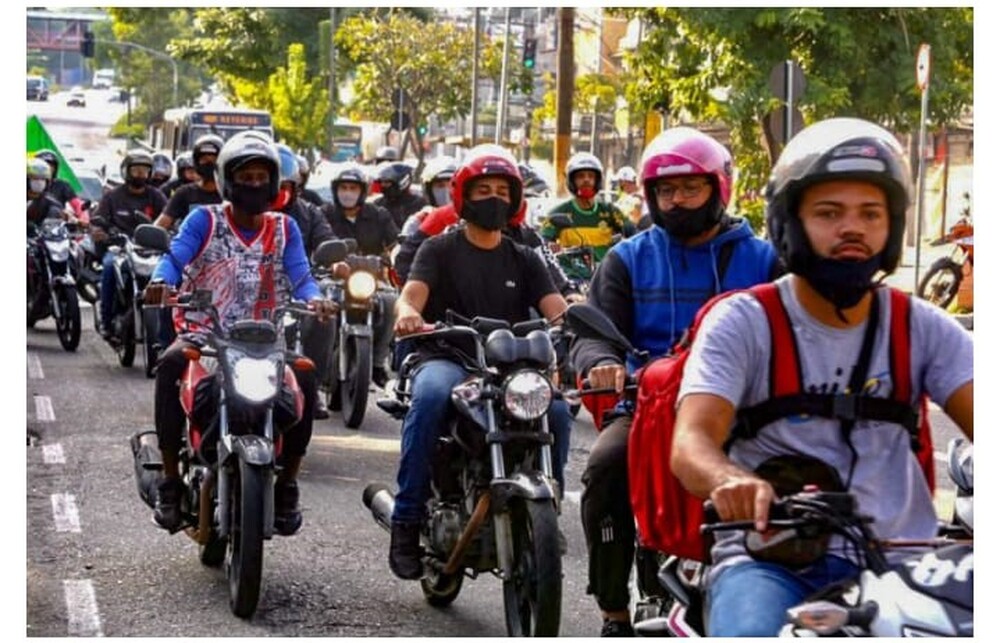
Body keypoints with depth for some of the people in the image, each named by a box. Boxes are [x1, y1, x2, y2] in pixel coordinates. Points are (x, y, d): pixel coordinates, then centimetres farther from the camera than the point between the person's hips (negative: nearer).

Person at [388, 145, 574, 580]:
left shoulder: (524, 261, 20)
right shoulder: (439, 250, 11)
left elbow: (556, 310, 5)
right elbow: (411, 296, -6)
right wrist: (408, 314, -32)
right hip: (446, 359, -2)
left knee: (556, 409, -27)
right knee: (431, 396, -37)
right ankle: (406, 519, -30)